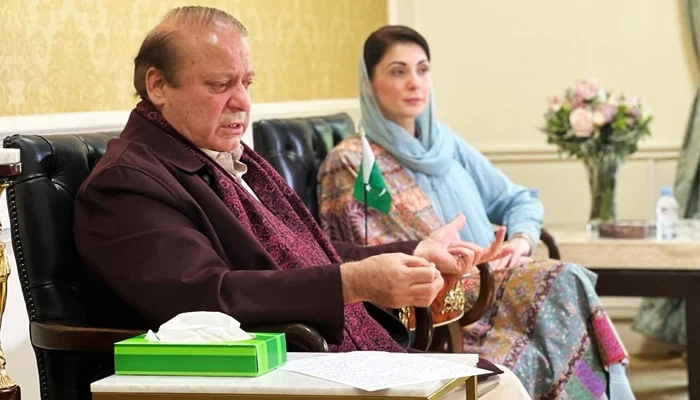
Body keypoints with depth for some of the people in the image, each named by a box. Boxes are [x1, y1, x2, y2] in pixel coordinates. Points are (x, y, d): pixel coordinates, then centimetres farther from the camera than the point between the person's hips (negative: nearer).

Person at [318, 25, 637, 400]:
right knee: (563, 285, -29)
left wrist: (521, 240, -1)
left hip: (490, 284, 6)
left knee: (567, 281, -26)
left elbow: (520, 201, 23)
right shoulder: (349, 163, -1)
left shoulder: (446, 144, 18)